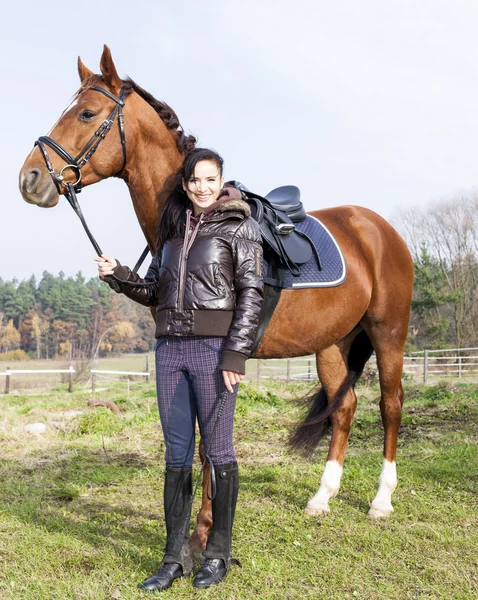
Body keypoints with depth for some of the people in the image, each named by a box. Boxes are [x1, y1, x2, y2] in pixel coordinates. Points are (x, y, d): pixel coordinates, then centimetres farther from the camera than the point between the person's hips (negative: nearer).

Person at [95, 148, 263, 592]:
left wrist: (235, 355, -15)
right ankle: (175, 557, 17)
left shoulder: (238, 226, -2)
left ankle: (218, 553, 16)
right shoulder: (173, 227, 14)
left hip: (214, 346, -5)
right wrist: (119, 275, 0)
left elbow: (251, 293, -8)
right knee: (176, 454, 8)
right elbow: (154, 292, 18)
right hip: (170, 347, 6)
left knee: (217, 450, 3)